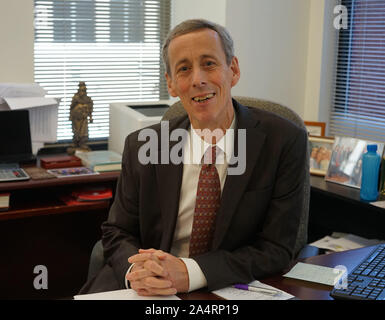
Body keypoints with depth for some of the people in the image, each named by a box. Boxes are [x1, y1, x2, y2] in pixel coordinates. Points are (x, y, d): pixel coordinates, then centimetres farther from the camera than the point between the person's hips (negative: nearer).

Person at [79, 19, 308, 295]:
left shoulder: (286, 142, -9)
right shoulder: (141, 146, -2)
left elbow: (276, 249, -10)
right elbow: (117, 233, 5)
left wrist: (190, 273, -23)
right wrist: (136, 271, -18)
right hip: (151, 293, 2)